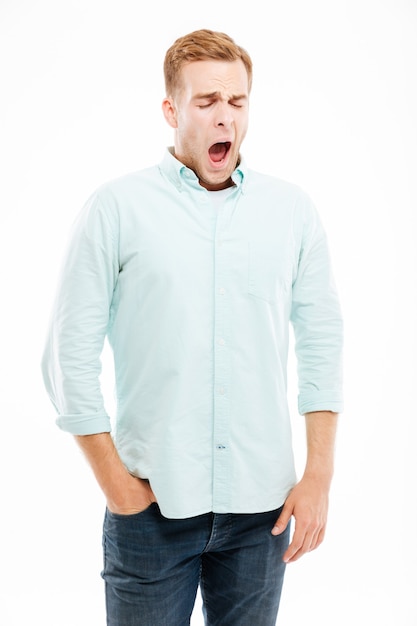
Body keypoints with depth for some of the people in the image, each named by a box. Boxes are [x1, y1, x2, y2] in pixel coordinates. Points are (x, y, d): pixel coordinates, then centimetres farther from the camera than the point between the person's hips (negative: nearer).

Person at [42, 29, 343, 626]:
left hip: (261, 504, 2)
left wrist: (318, 477, 1)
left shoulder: (292, 209, 4)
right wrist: (118, 487, -6)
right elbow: (70, 356, -4)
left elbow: (321, 344, 6)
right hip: (152, 504, -2)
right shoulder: (116, 207, -4)